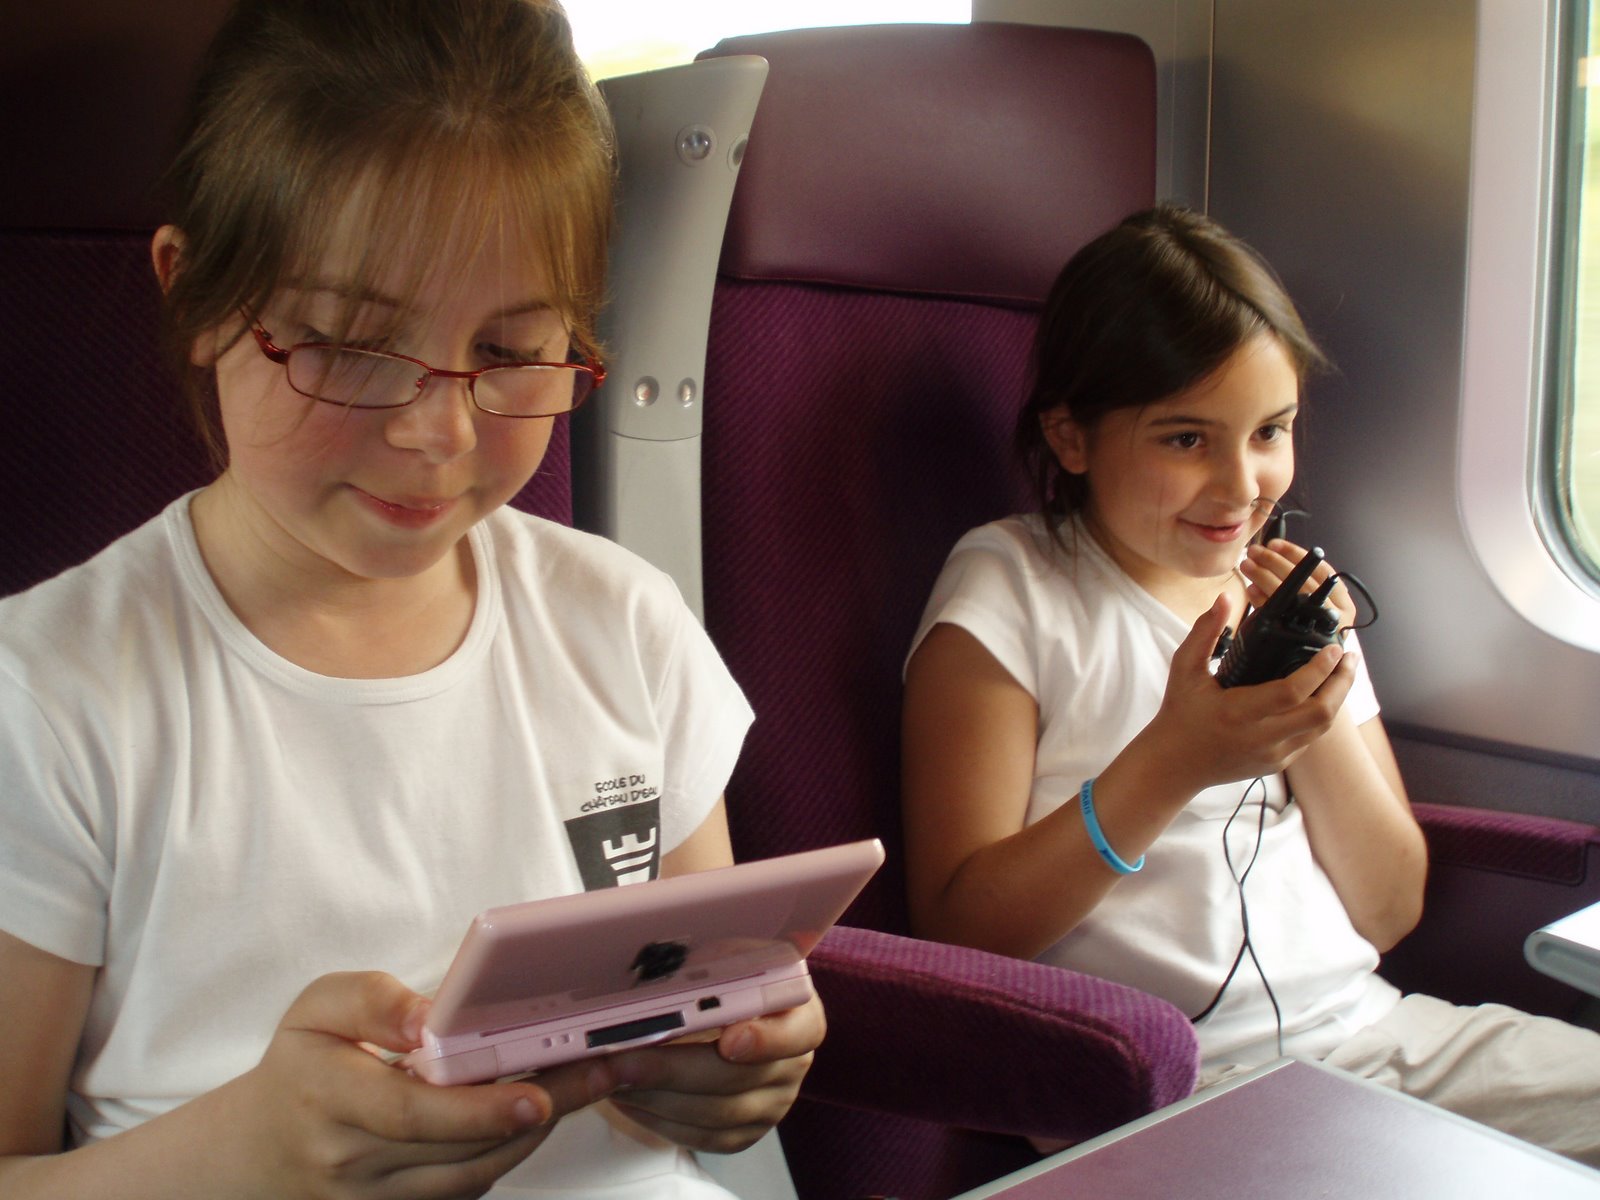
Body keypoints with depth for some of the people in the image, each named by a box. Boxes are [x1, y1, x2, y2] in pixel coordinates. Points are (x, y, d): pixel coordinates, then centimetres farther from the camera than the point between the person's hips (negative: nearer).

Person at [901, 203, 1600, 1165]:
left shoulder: (1289, 594, 13)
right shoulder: (1007, 593, -4)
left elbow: (1390, 912, 9)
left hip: (1363, 1029, 7)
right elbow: (959, 932, -11)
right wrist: (1174, 761, -21)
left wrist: (1316, 703, -6)